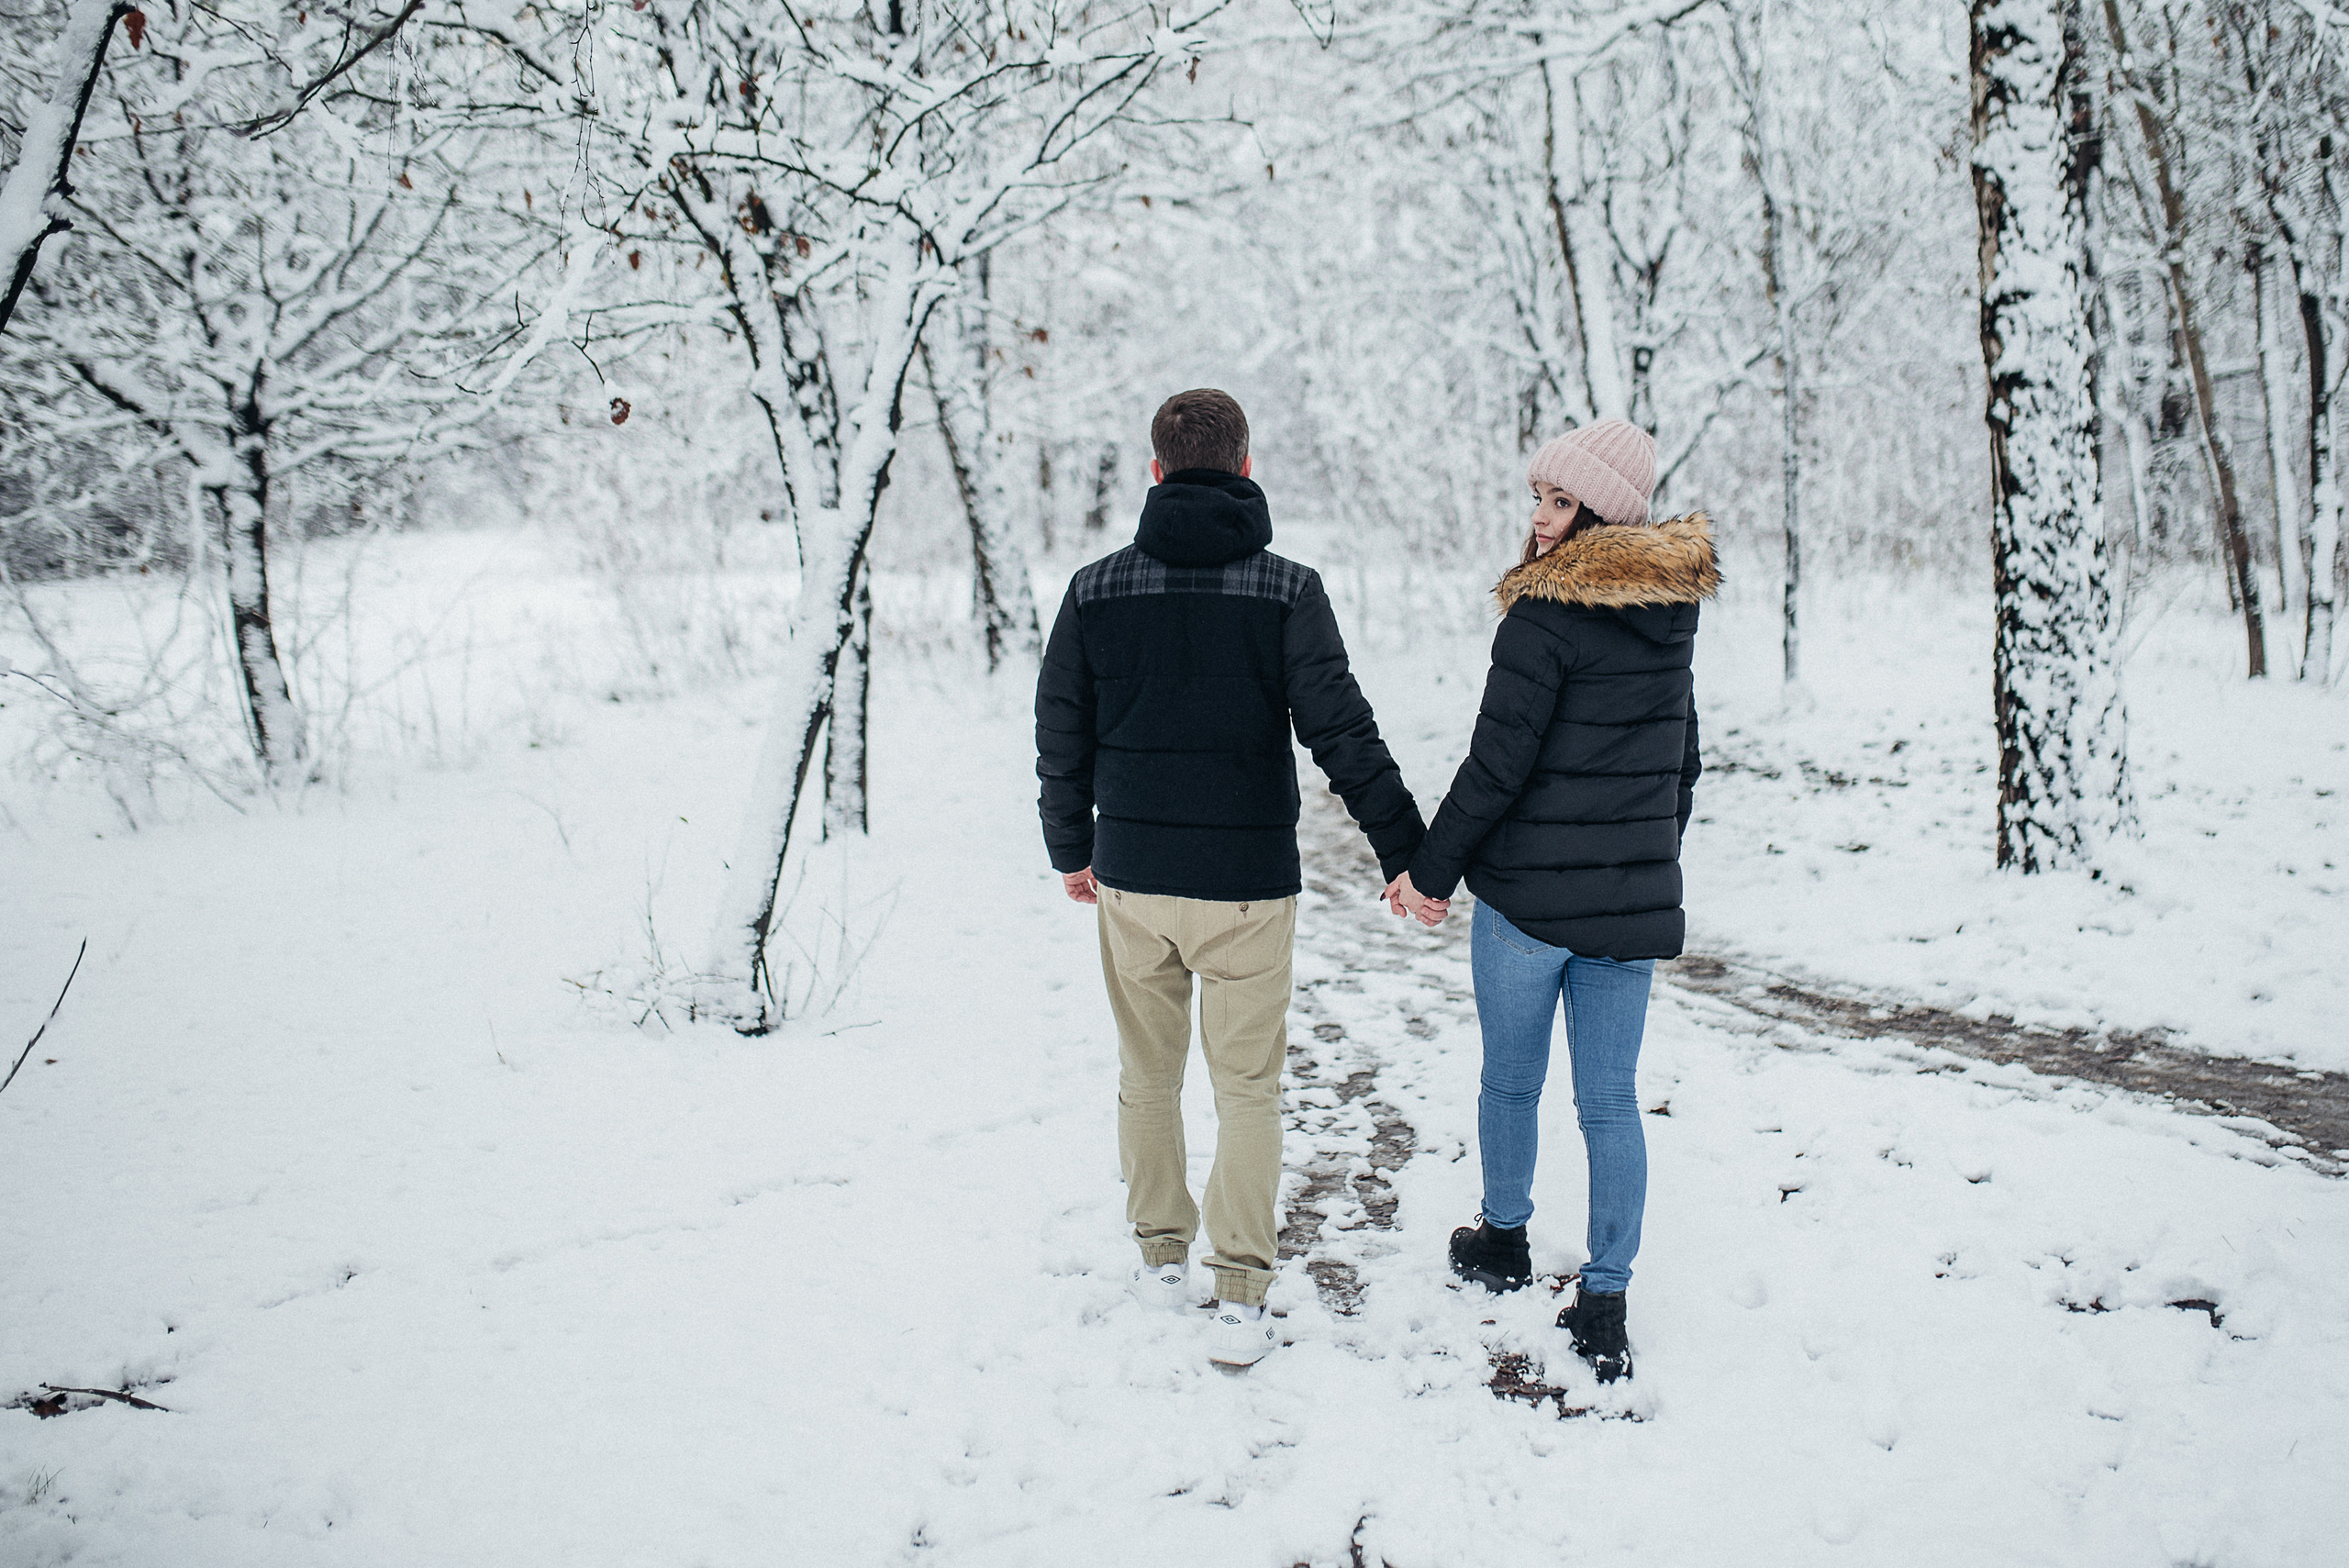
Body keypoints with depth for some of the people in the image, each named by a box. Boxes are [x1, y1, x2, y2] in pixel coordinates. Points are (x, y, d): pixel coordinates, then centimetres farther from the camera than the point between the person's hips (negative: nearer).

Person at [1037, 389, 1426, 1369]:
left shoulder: (1095, 589, -1)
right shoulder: (1288, 591, -8)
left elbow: (1061, 736, 6)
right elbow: (1344, 736, -11)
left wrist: (1071, 849, 20)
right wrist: (1407, 853, -4)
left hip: (1130, 880, 2)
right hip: (1246, 884, -2)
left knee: (1148, 1075, 18)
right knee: (1247, 1088, 7)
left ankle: (1161, 1255, 30)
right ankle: (1240, 1298, 7)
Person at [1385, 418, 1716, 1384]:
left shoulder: (1545, 618, -16)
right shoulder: (1672, 620, 7)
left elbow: (1496, 765, -16)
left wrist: (1429, 869, -6)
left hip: (1529, 898, -5)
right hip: (1635, 904, 6)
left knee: (1511, 1081, 15)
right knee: (1611, 1099, 9)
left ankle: (1503, 1241, 34)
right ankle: (1605, 1304, 11)